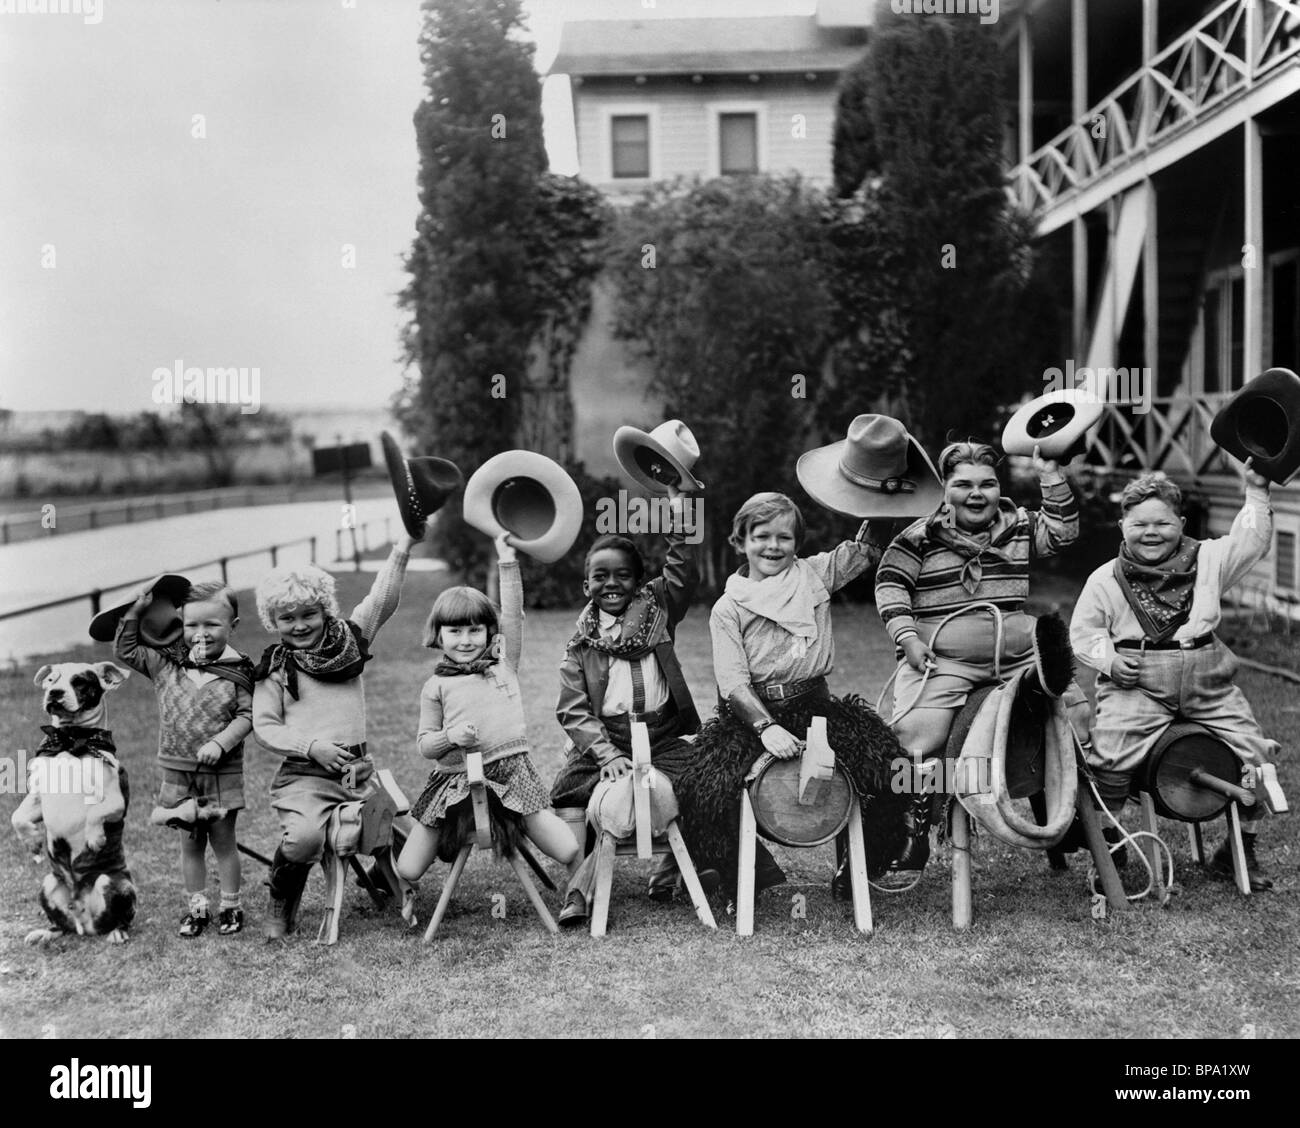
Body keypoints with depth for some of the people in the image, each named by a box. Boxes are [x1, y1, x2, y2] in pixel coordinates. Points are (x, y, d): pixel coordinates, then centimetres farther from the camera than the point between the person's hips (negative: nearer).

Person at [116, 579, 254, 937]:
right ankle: (196, 907, 24)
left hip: (221, 773, -3)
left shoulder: (238, 672, -8)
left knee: (223, 840, 8)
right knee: (190, 842, 12)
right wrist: (136, 610, -2)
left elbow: (246, 716, -10)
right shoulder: (166, 663, 2)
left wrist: (220, 742, -24)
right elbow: (126, 649, 8)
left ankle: (230, 906, 21)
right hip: (177, 771, 3)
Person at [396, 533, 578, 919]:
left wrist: (507, 561, -2)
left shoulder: (503, 663, 11)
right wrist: (448, 737, -14)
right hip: (455, 779, 0)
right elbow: (424, 744, 8)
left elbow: (513, 614, 2)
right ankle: (404, 893, 35)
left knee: (570, 851, -11)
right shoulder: (436, 686, 8)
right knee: (407, 871, -3)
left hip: (512, 770, 0)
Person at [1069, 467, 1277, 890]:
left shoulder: (1207, 560, 12)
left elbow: (1252, 541, 11)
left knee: (1255, 753, -3)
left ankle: (1241, 847, 19)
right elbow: (1083, 633, 9)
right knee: (1111, 755, -23)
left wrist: (1256, 491, 3)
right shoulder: (1105, 579, 6)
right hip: (1137, 685, -2)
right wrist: (1109, 660, -7)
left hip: (1207, 683, 3)